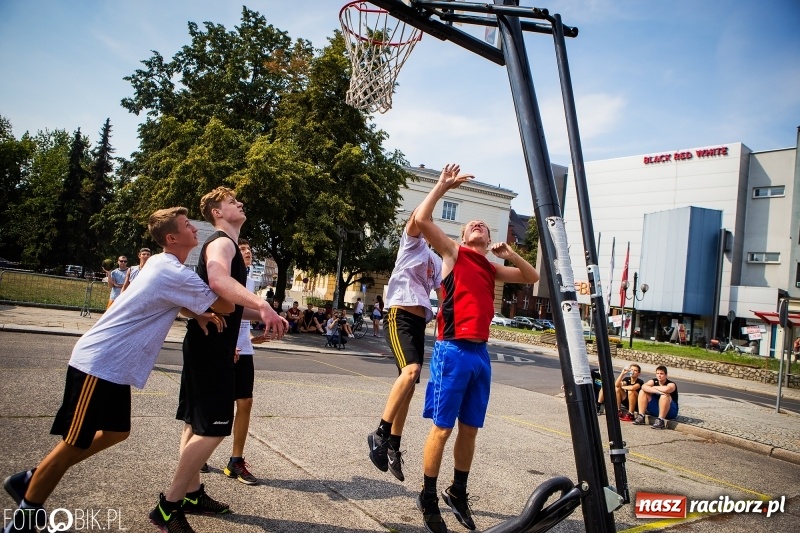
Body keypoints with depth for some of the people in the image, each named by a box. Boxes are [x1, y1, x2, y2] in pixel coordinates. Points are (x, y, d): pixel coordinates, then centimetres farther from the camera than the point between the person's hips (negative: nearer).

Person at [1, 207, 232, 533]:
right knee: (76, 443, 2)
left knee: (116, 432, 18)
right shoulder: (176, 274, -22)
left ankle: (30, 481, 31)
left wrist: (198, 315, 3)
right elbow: (225, 306, -16)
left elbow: (174, 302, 23)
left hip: (112, 366, 10)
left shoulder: (161, 264, 8)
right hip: (99, 364, -10)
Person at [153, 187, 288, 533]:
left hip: (208, 345, 10)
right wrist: (262, 305, -46)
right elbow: (218, 280, -37)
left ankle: (192, 494, 28)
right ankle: (169, 505, 1)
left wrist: (261, 316, 11)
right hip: (211, 347, -10)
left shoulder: (226, 245, 21)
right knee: (213, 428, -8)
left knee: (198, 424, 16)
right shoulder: (222, 242, -11)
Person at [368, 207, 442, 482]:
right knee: (410, 370, -28)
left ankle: (393, 447, 16)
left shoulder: (436, 260, 24)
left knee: (409, 386, 7)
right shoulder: (412, 242, 5)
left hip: (419, 322, 8)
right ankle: (380, 434, -18)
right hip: (400, 316, -8)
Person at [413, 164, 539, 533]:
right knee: (442, 428, 0)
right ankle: (428, 497, 15)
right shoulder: (453, 253, 3)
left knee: (470, 429, 13)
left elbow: (532, 278, 25)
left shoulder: (492, 269, 18)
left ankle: (458, 492, 30)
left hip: (480, 353, 6)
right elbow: (421, 219, -9)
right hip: (453, 351, -6)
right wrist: (443, 185, -3)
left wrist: (509, 254, 10)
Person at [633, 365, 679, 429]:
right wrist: (657, 391, -36)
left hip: (670, 411, -5)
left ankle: (660, 421, -32)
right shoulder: (654, 381, -2)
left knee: (664, 395, -33)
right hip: (656, 410, 5)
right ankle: (641, 417, -17)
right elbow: (644, 386, -23)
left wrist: (653, 387, -22)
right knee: (643, 392, -11)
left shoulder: (671, 384, -15)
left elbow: (666, 389, -41)